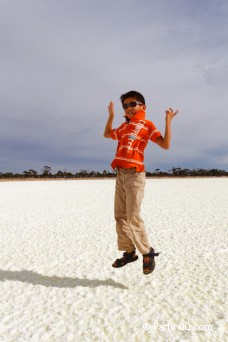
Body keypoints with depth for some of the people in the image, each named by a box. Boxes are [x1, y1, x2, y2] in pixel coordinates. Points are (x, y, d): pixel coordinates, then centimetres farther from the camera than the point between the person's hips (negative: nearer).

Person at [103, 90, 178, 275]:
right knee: (120, 216, 7)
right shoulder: (123, 126, 21)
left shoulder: (147, 124, 3)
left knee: (133, 217, -9)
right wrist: (111, 115, 34)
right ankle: (129, 252, 20)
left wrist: (168, 121, -10)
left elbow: (165, 144, -7)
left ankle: (147, 252, 10)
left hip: (135, 175, -7)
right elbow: (107, 134, 38)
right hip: (120, 174, 7)